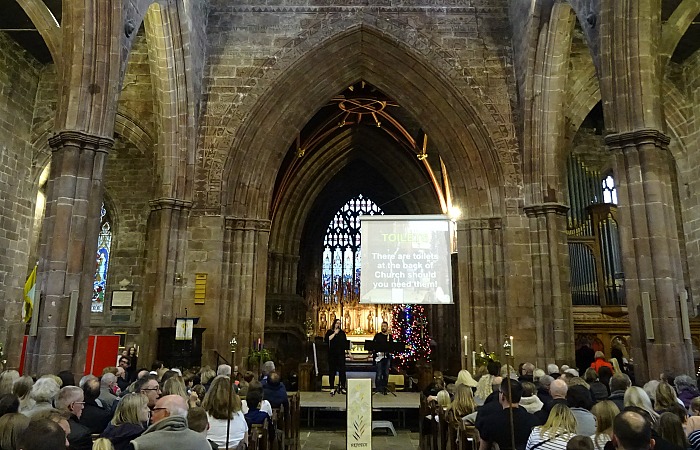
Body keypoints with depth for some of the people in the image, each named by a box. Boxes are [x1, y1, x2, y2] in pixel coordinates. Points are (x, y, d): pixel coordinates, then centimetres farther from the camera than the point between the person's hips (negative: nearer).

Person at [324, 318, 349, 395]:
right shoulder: (329, 332, 6)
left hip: (341, 354, 2)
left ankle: (342, 387, 6)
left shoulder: (342, 333, 14)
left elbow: (345, 343, 15)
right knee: (332, 371, 0)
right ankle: (332, 388, 7)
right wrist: (334, 333, -12)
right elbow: (326, 340, -12)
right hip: (332, 354, -2)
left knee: (342, 370, -2)